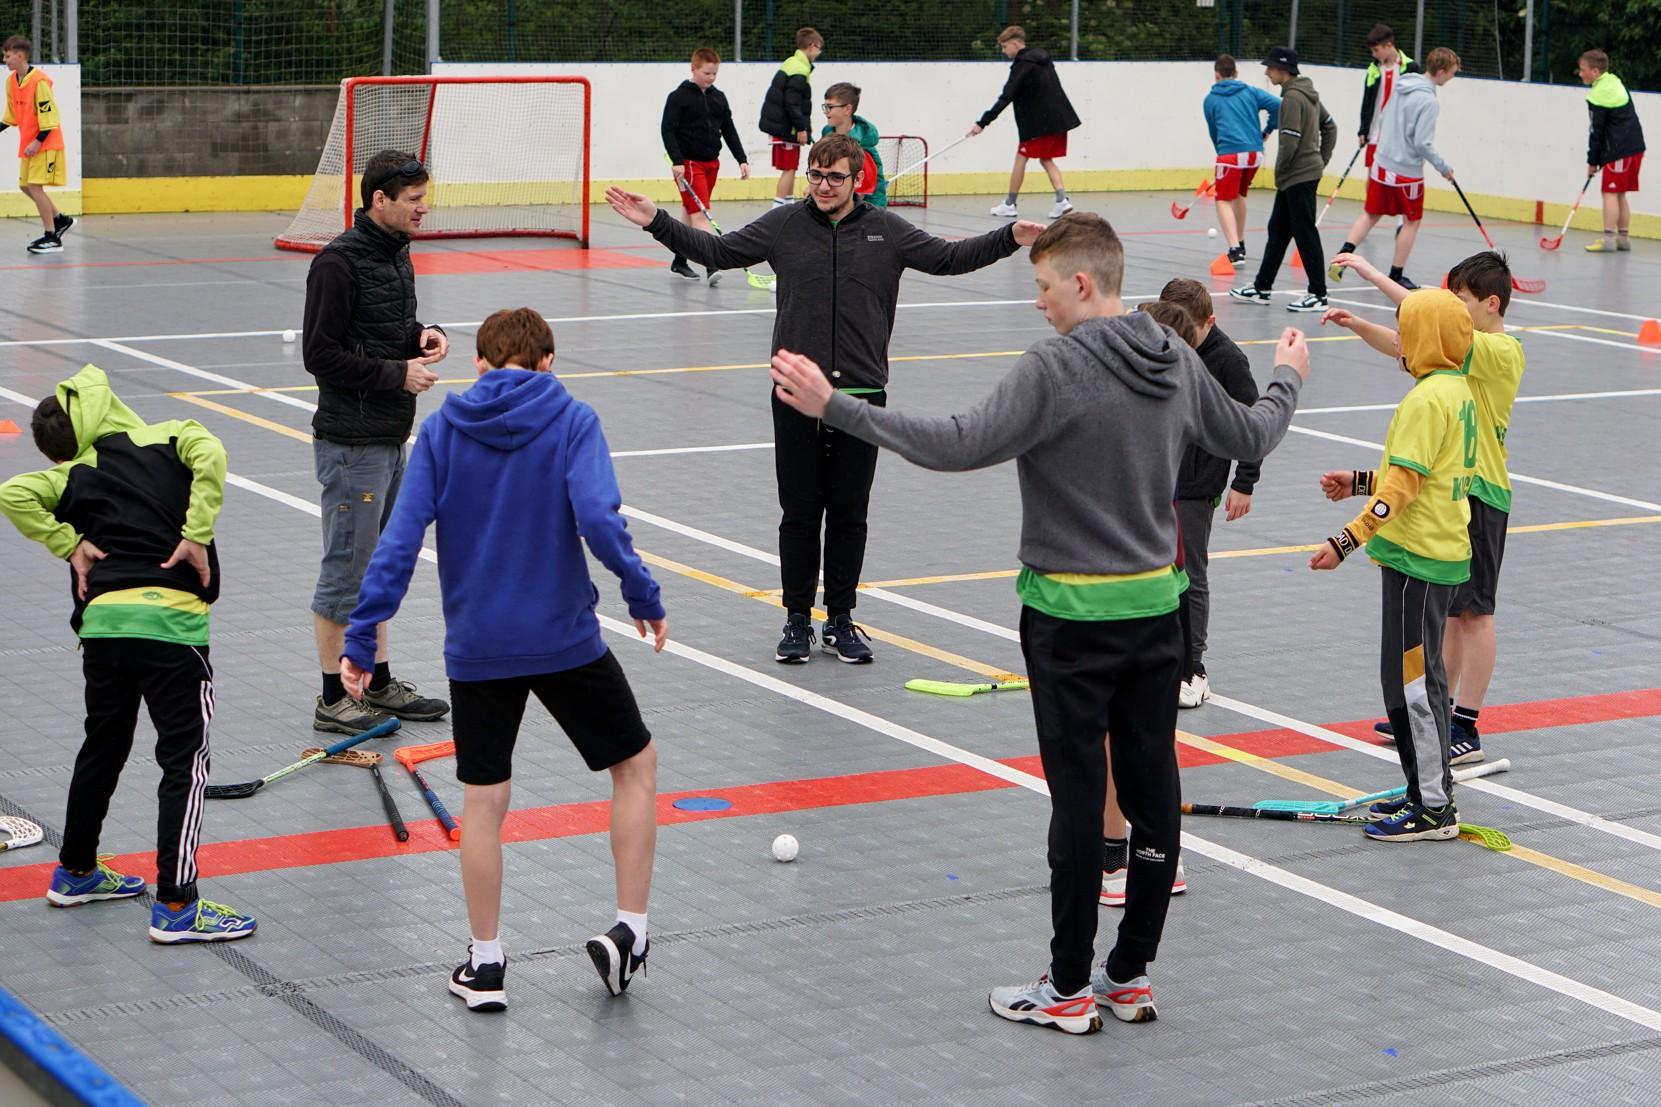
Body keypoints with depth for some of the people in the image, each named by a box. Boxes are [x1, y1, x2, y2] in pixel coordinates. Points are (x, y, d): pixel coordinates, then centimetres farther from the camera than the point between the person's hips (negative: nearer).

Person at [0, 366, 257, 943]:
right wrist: (197, 535, -11)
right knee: (185, 759, 1)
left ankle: (76, 872, 37)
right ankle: (175, 906, -3)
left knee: (103, 746, 23)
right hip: (171, 620, -4)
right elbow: (209, 455, -13)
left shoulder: (75, 475, 14)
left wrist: (69, 544, 4)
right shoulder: (171, 437, 7)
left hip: (102, 620, 4)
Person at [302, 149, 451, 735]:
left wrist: (424, 334, 4)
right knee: (347, 570, -3)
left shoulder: (397, 254, 12)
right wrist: (397, 373, -18)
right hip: (351, 443, -9)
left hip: (390, 438, 9)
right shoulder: (339, 263, -17)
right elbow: (320, 354, -19)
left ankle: (378, 683, 26)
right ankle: (333, 699, 5)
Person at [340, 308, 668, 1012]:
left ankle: (485, 966, 17)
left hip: (476, 647, 2)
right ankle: (629, 931, 11)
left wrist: (362, 637, -2)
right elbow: (598, 519, -19)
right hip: (565, 638, -2)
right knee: (635, 762, 16)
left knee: (484, 798, 13)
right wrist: (642, 597, -6)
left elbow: (401, 538, -4)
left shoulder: (442, 430, 2)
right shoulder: (571, 422, -5)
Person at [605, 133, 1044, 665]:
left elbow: (948, 257, 8)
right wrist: (657, 222, -1)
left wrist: (1010, 237, -3)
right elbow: (716, 251, 7)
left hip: (862, 395, 0)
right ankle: (797, 620, 15)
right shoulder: (783, 226, 3)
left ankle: (841, 620, 17)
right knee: (799, 515, 4)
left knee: (849, 516, 6)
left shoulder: (887, 231, 4)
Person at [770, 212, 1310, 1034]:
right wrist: (1287, 380, 40)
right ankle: (1132, 974, 19)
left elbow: (960, 446, -26)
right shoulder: (1178, 361, 4)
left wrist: (833, 407, -24)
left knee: (1079, 799, -1)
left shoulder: (1056, 369, -18)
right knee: (1153, 789, 10)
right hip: (1155, 605, 7)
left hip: (1072, 617, -7)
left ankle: (1069, 990, 8)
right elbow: (1250, 436, 18)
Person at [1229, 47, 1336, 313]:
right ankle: (1261, 288, 21)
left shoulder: (1293, 97, -17)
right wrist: (1322, 159, 19)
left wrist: (1280, 169, -9)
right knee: (1278, 231, 15)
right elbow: (1330, 127, 20)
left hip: (1299, 177, -10)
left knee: (1306, 234, -5)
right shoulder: (1309, 94, 13)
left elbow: (1291, 140, -22)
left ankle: (1318, 294, 0)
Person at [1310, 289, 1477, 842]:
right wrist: (1361, 481, 19)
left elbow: (1402, 487, -23)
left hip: (1417, 557, -10)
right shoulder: (1457, 390, 11)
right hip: (1444, 550, 10)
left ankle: (1433, 810, 0)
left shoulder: (1427, 399, -19)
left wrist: (1346, 541, -24)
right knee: (1420, 675, 18)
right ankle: (1431, 791, 26)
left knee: (1410, 678, -4)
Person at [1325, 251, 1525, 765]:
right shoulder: (1464, 349, 12)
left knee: (1473, 610, -5)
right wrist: (1357, 324, -2)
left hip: (1480, 494, -9)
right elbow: (1405, 345, 16)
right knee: (1449, 608, 16)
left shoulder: (1502, 352, -16)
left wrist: (1374, 274, -24)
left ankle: (1466, 729, -2)